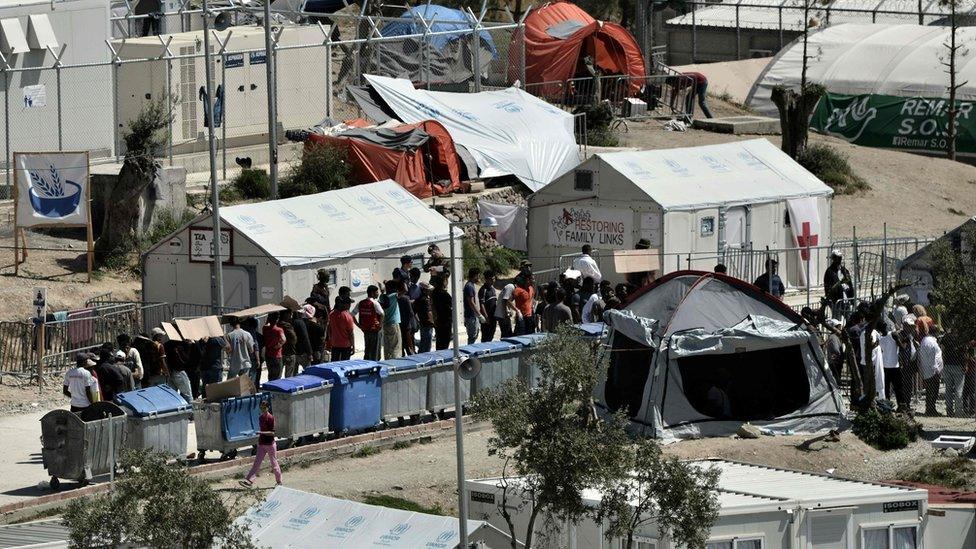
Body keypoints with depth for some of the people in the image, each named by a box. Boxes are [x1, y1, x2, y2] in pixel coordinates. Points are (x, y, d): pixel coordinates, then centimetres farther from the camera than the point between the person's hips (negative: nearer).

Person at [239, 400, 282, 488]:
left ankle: (279, 482, 20)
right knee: (257, 462, -1)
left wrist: (261, 433, -27)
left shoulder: (270, 418, -13)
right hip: (261, 444, 7)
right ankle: (249, 481, -10)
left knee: (274, 463, 6)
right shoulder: (260, 418, 9)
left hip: (270, 444, -7)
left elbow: (272, 433, -17)